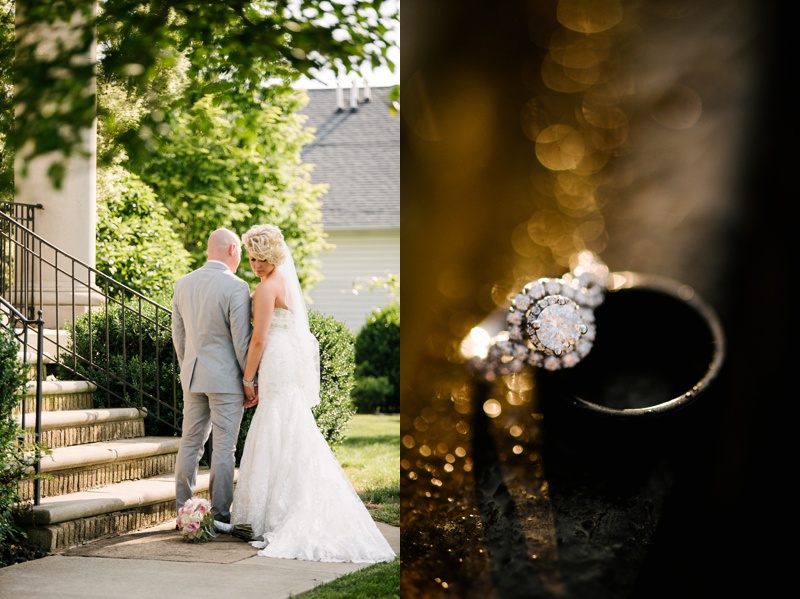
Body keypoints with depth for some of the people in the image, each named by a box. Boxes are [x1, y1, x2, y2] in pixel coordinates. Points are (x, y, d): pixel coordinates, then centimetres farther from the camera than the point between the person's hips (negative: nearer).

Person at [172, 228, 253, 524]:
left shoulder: (183, 284, 5)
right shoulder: (236, 287, -14)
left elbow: (178, 335, 12)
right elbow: (242, 341, -14)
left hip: (192, 377, 6)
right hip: (226, 378, -6)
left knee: (190, 444, 12)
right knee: (224, 448, 0)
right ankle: (220, 515, 4)